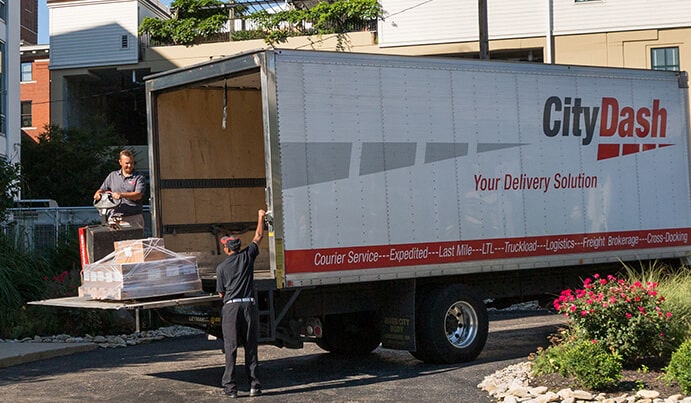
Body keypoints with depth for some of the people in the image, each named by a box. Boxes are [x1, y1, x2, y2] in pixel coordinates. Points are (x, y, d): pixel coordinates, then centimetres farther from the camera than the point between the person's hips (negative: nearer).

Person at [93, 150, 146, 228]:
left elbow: (138, 195, -8)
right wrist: (98, 193, 0)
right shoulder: (112, 176, 18)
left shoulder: (139, 177, 5)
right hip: (115, 217, 2)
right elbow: (102, 189, 24)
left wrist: (121, 195, -19)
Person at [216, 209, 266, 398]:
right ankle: (254, 384, 6)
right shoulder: (247, 256, 5)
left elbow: (221, 293, 7)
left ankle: (230, 387, -2)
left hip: (231, 306, -2)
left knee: (230, 348, 1)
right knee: (251, 346, 7)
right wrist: (261, 217, 31)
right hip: (249, 305, 2)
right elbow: (258, 237, 19)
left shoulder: (221, 267, 2)